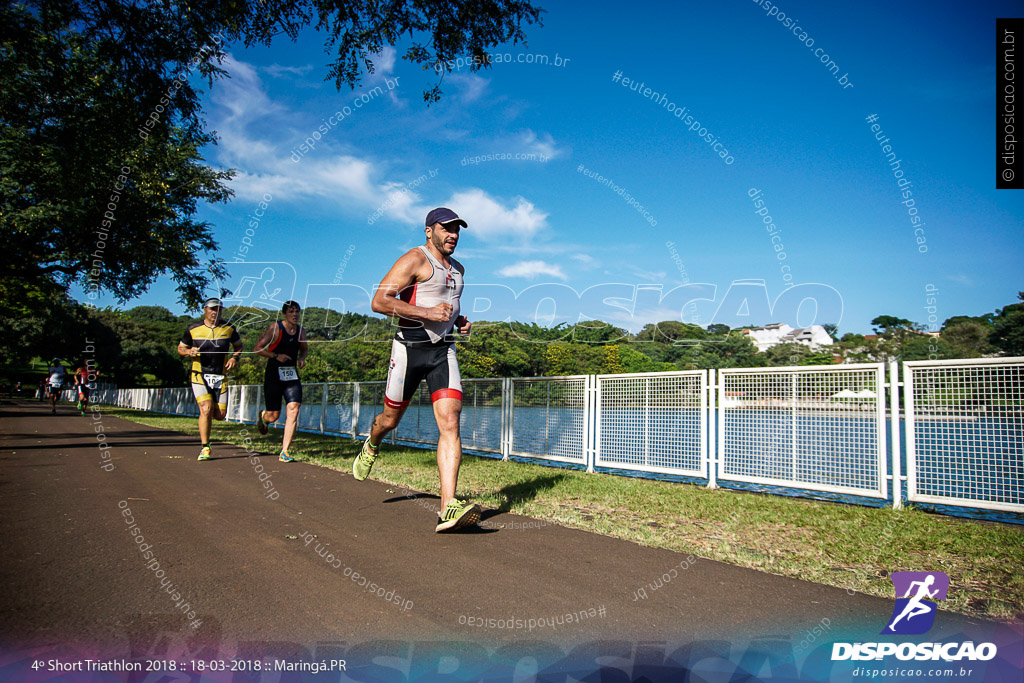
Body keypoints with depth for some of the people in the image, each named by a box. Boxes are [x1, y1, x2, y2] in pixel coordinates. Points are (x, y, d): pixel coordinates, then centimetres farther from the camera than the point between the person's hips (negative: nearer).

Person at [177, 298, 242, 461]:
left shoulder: (229, 328, 3)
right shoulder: (193, 329, -1)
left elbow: (238, 345, 17)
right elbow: (180, 348, 10)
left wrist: (234, 358, -3)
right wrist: (189, 352, -13)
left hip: (220, 377, 2)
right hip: (200, 376, -2)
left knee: (220, 415, 1)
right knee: (206, 410, -18)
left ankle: (204, 416, 39)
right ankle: (205, 448, -3)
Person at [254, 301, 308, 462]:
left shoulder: (301, 331, 7)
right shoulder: (275, 329, -8)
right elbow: (258, 348, -6)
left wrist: (302, 358, 3)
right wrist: (276, 356, -19)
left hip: (292, 375, 4)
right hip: (274, 375, -4)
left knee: (293, 410, -13)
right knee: (273, 416, 2)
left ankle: (284, 452, -8)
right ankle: (262, 416, 43)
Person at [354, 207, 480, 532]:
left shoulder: (457, 269, 17)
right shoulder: (414, 260, -7)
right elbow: (379, 301, -17)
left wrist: (459, 320, 14)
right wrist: (427, 313, -21)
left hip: (443, 351, 5)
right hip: (409, 348, -4)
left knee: (450, 423, -14)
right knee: (390, 420, 11)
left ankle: (449, 508, -19)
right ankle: (371, 447, 49)